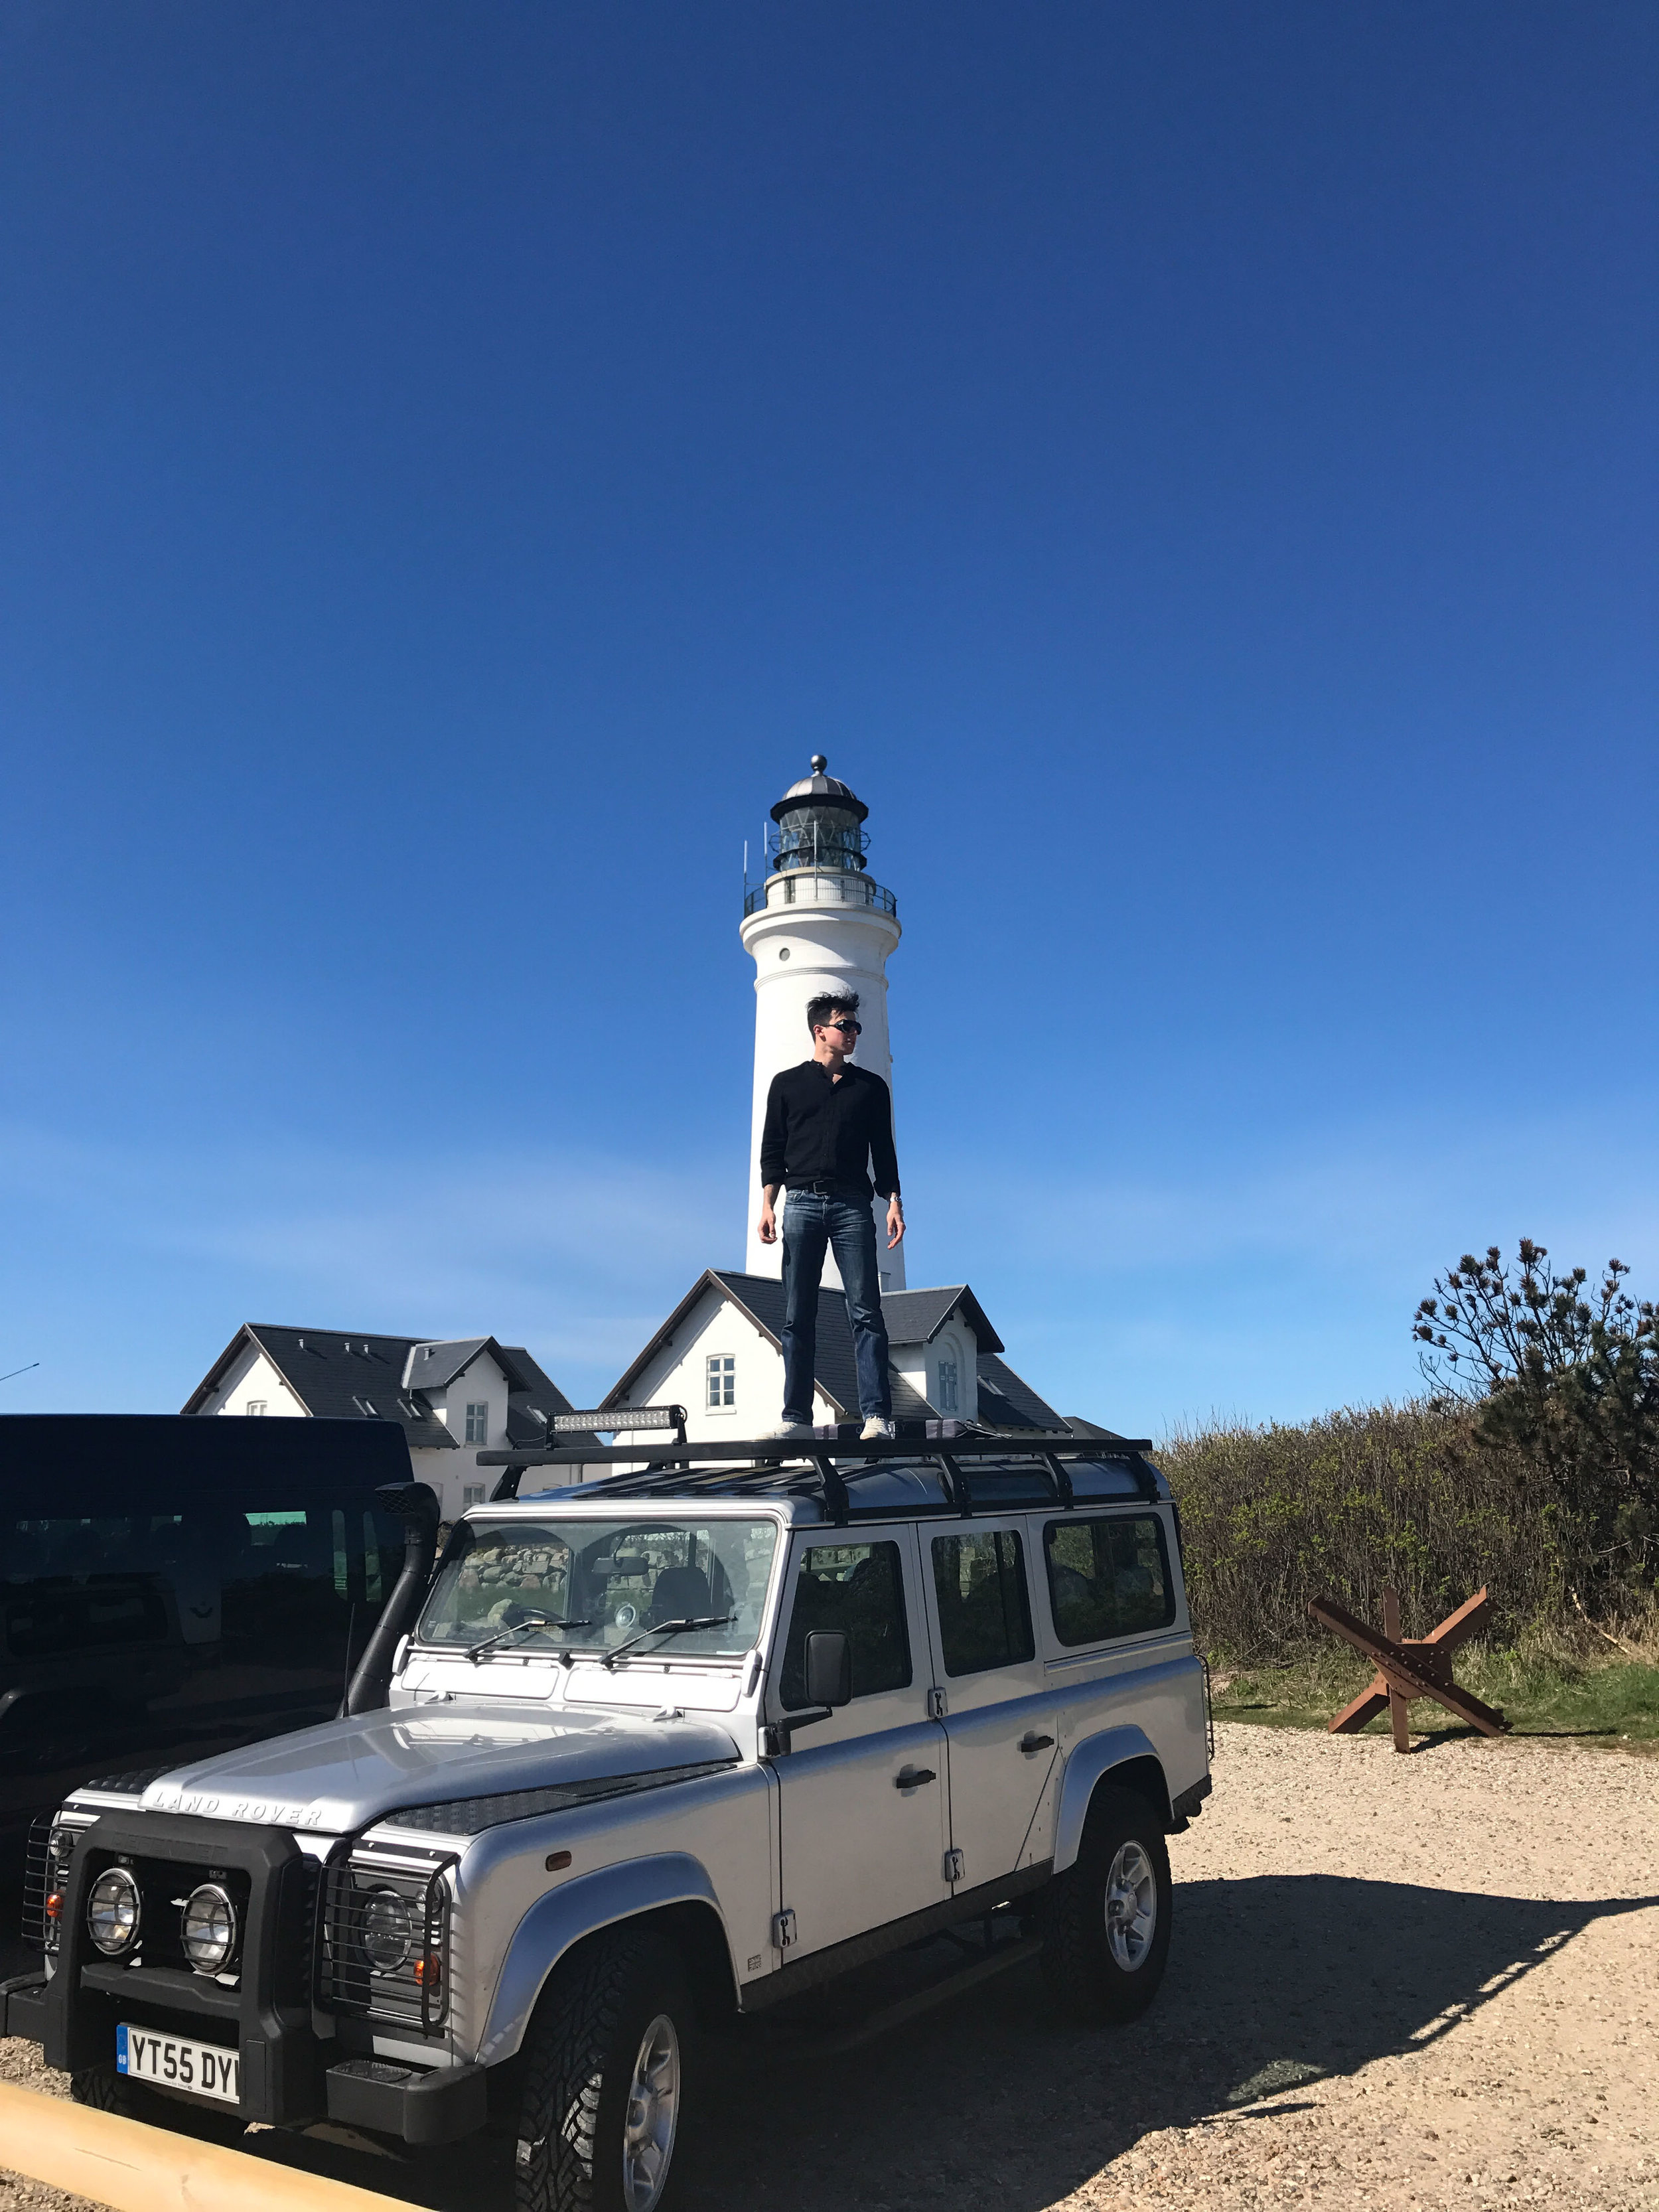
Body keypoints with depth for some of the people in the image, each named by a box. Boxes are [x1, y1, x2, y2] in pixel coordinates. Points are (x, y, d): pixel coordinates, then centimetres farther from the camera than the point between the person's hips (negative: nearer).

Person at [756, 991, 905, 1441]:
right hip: (801, 1203, 0)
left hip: (852, 1206, 0)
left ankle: (877, 1416, -12)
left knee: (866, 1312, -9)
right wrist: (767, 1204, -1)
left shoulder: (871, 1086, 16)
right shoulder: (787, 1084, 14)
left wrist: (894, 1202, 3)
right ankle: (797, 1417, 0)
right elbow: (772, 1150, 11)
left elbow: (884, 1150, 15)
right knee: (797, 1316, -2)